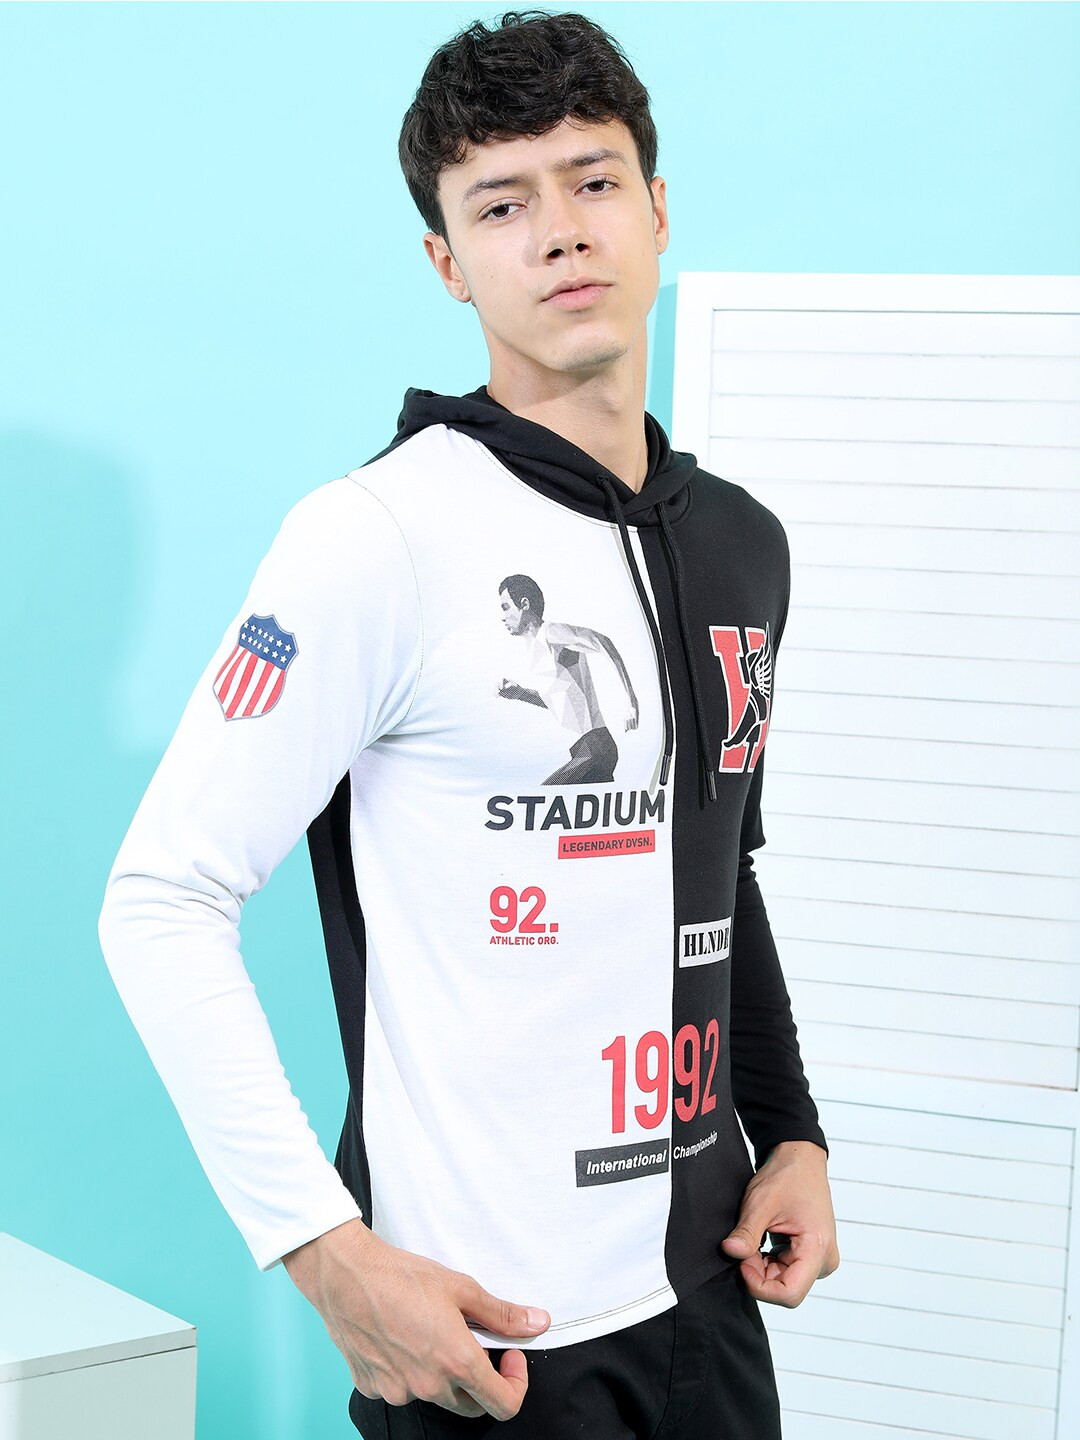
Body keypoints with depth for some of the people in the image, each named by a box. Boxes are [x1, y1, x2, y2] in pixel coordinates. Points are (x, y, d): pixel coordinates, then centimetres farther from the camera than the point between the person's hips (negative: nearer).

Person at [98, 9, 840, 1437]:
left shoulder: (745, 545, 8)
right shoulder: (382, 536, -14)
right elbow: (161, 903, -16)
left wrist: (792, 1133, 11)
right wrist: (327, 1253, -21)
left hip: (703, 1292, 7)